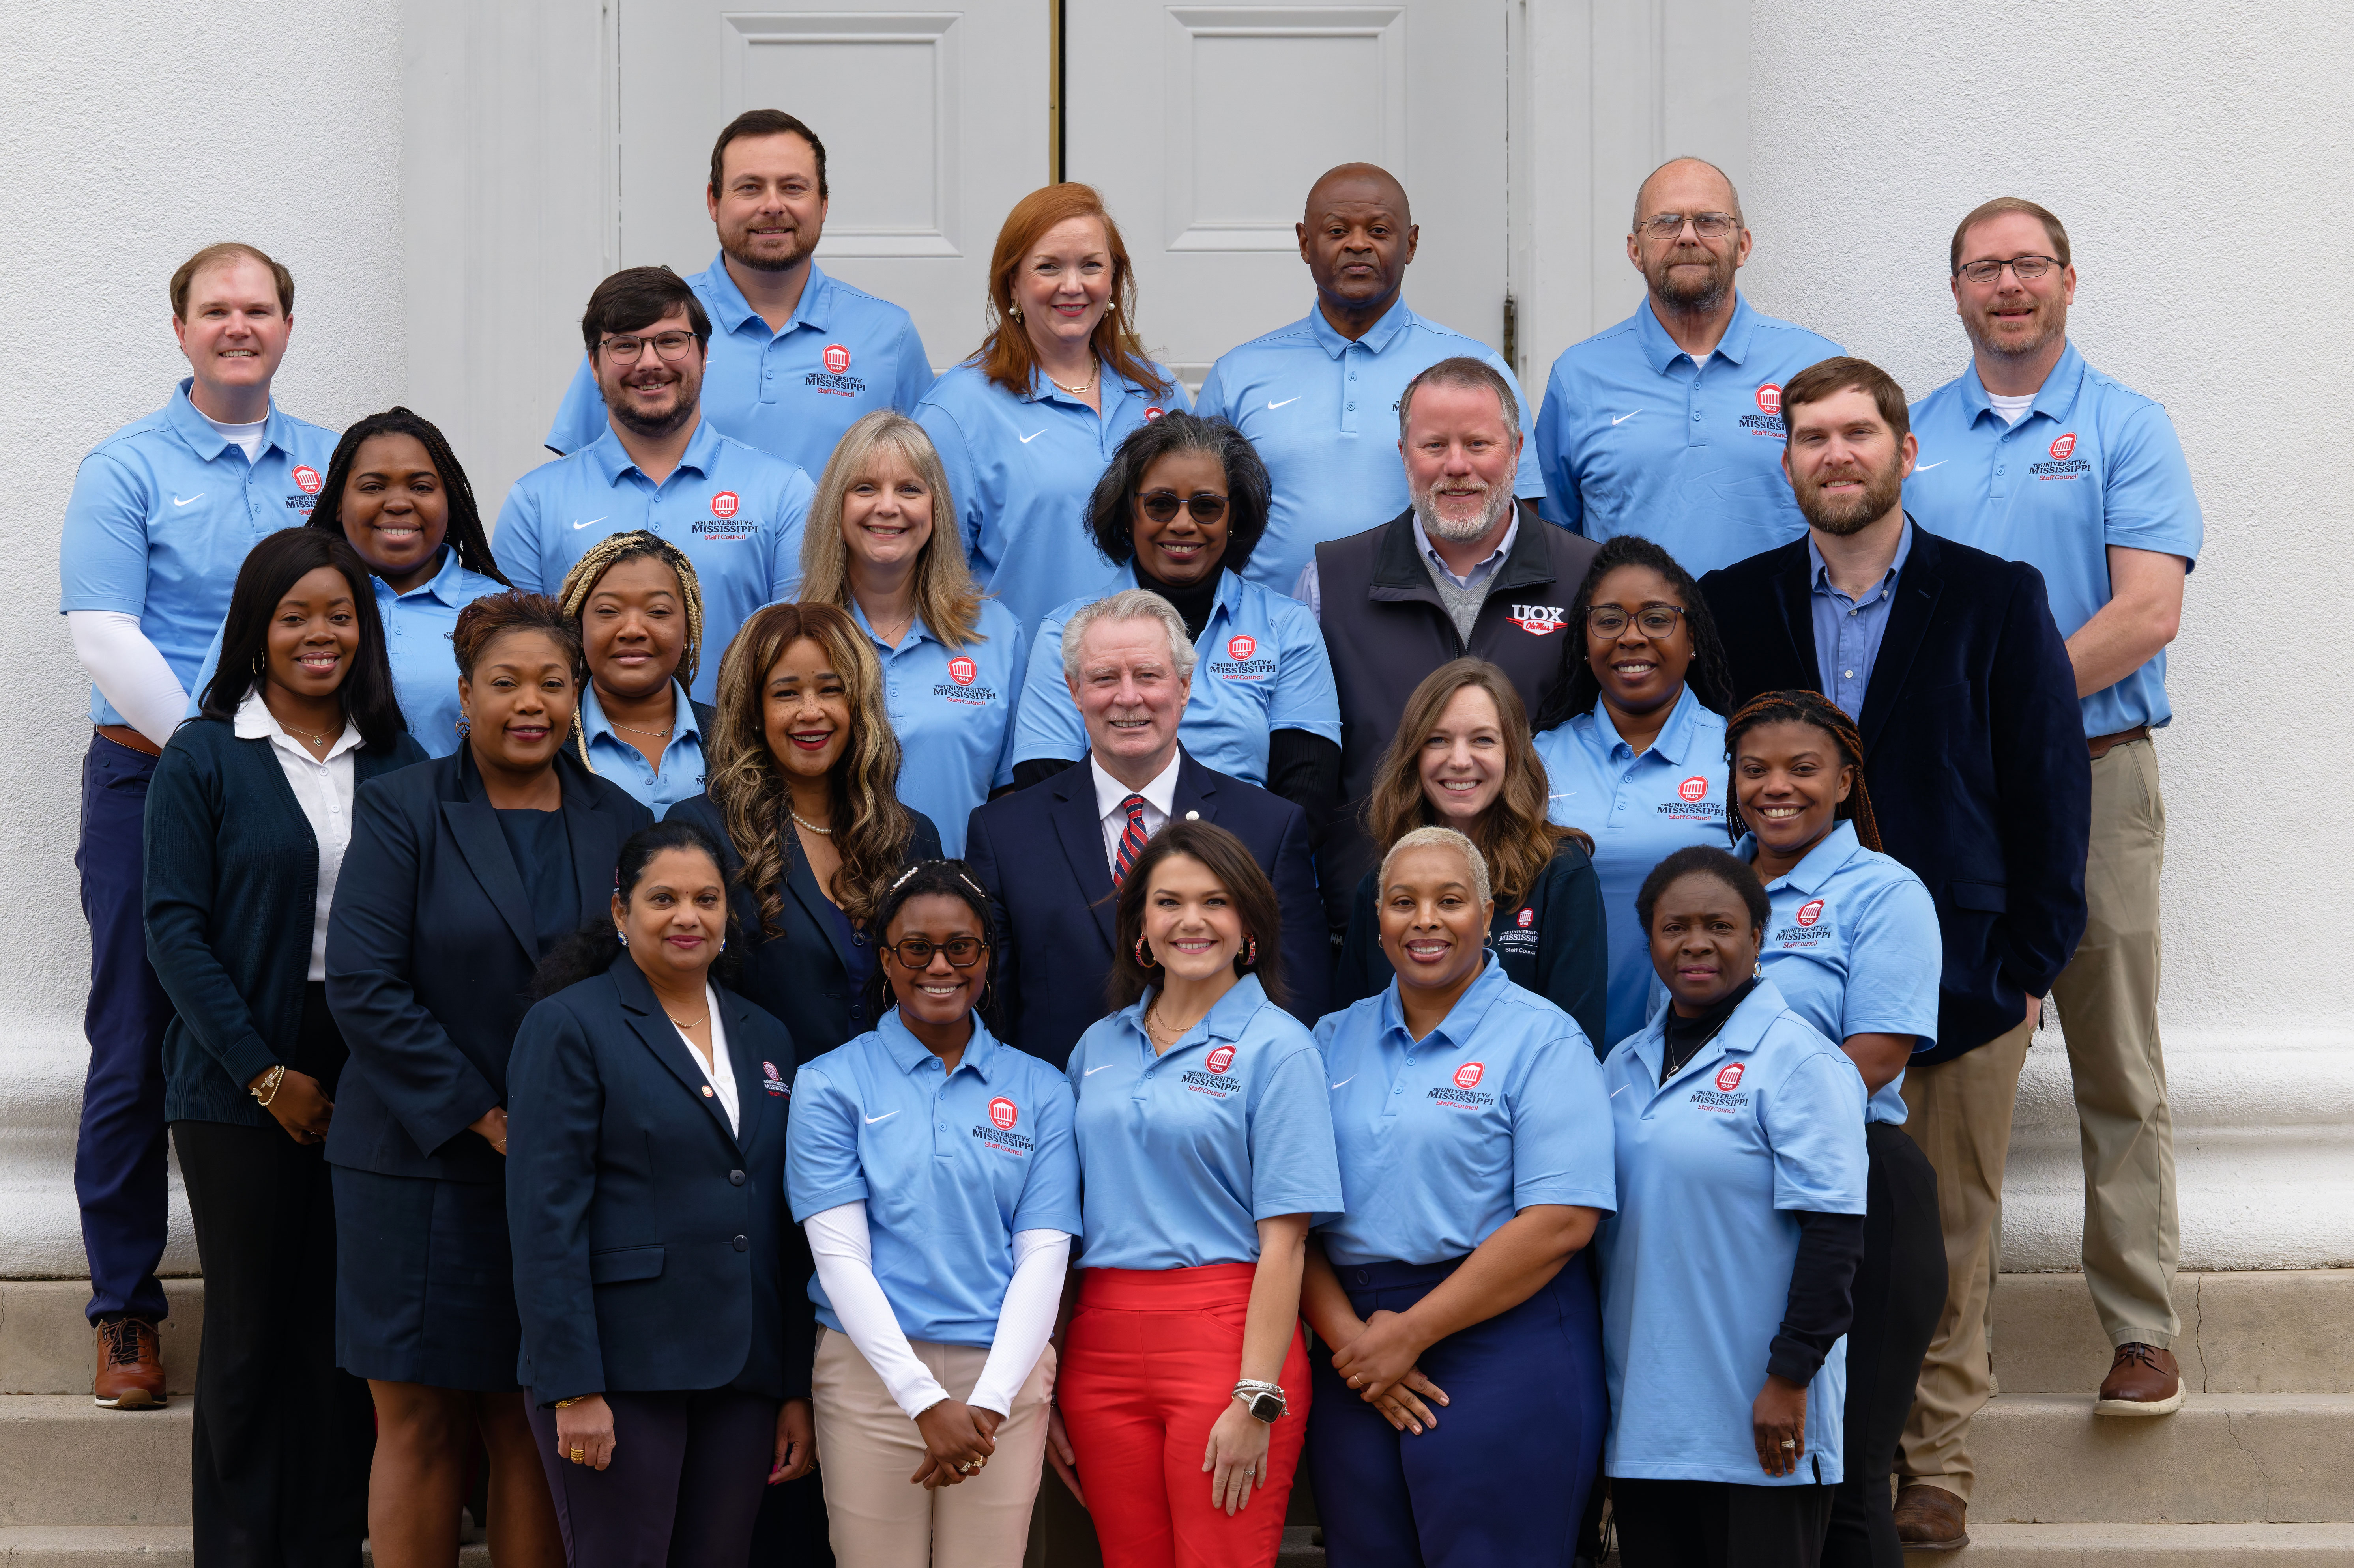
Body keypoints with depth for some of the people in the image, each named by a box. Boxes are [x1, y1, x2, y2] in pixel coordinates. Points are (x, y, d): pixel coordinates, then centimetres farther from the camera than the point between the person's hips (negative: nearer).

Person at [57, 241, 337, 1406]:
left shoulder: (331, 466, 11)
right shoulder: (127, 470, 0)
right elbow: (104, 638, -9)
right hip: (153, 782, -3)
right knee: (137, 1055, 0)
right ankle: (126, 1311, 10)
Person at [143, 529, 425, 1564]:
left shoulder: (401, 766, 9)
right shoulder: (203, 758, 0)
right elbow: (175, 928, -5)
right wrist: (267, 1074, -10)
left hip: (371, 1082, 3)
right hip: (241, 1085, -3)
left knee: (348, 1327, 4)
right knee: (249, 1331, 2)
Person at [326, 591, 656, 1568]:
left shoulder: (620, 824, 9)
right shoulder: (400, 810, 0)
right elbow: (363, 985, -9)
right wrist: (485, 1119, -12)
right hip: (424, 1166, -2)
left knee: (535, 1431, 4)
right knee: (421, 1424, 1)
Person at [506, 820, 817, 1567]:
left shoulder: (765, 1038, 16)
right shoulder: (568, 1027, -1)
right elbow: (546, 1219, -9)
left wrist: (798, 1389, 10)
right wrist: (573, 1389, -16)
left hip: (742, 1373, 5)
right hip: (619, 1373, -5)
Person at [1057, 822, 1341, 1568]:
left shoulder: (1276, 1046, -2)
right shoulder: (1099, 1046, 14)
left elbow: (1283, 1240, -7)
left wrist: (1256, 1399, -15)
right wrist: (1048, 1391, 9)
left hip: (1226, 1336, -4)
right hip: (1102, 1342, 5)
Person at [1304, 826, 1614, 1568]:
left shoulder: (1544, 1040, -2)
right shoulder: (1336, 1041, 13)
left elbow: (1561, 1222, -12)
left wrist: (1411, 1334, -12)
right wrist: (1345, 1334, -10)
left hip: (1503, 1350, -4)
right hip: (1356, 1357, 5)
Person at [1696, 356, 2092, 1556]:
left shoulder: (1998, 600, 3)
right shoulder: (1732, 606, 7)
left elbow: (2051, 787, 2)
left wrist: (2033, 962, -3)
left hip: (1962, 979, -1)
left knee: (1949, 1235, 5)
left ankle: (1935, 1461, 18)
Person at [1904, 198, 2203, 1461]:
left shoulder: (2125, 429, 1)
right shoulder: (1912, 438, 13)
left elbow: (2146, 612, -10)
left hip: (2091, 777, -3)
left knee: (2117, 1071, 1)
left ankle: (2142, 1332, 5)